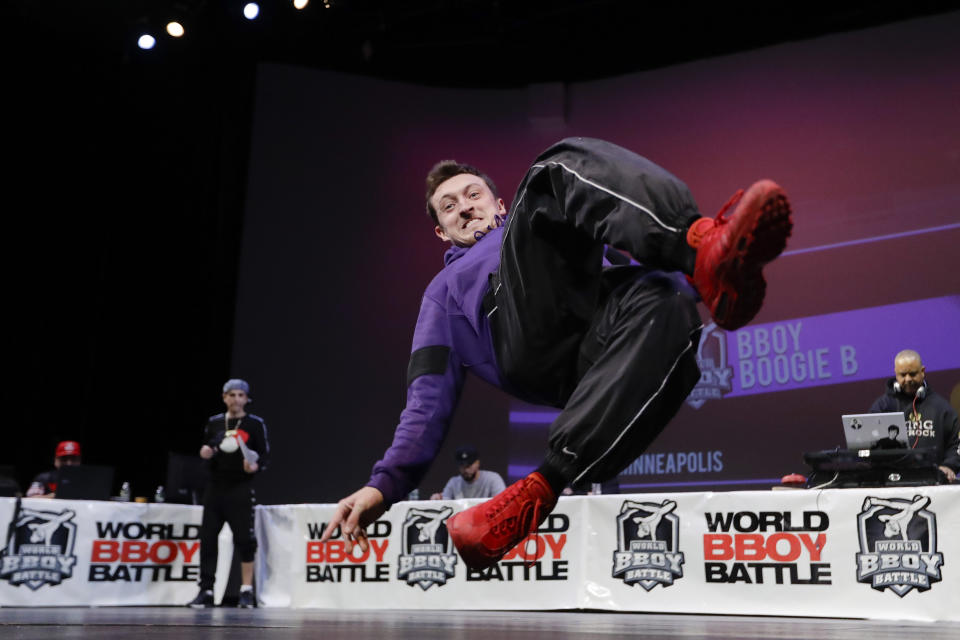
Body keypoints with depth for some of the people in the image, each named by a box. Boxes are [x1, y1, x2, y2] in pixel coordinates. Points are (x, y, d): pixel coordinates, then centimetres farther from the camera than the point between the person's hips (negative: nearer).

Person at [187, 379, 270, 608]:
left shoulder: (255, 423, 2)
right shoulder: (214, 423, 12)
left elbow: (265, 455, 1)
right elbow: (204, 450, 23)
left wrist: (256, 466, -20)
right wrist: (204, 453, 0)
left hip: (241, 489, -4)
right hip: (215, 487, 4)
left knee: (244, 539, -6)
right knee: (207, 538, 2)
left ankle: (247, 591, 5)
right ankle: (206, 592, 10)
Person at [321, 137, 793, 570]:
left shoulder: (564, 239, 43)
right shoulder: (445, 290, 38)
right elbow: (429, 401, 25)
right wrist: (385, 484, 8)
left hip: (592, 346, 3)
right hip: (531, 342, -2)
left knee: (665, 306, -35)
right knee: (567, 167, -18)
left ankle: (540, 488, -46)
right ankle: (702, 247, -47)